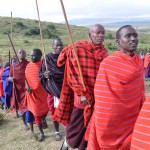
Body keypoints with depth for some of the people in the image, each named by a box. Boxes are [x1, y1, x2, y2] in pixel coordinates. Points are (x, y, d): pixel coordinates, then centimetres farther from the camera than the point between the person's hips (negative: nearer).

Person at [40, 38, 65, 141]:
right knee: (55, 112, 7)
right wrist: (45, 75, -25)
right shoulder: (47, 58, -3)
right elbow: (41, 74, -3)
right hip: (53, 89, 0)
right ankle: (57, 132, 26)